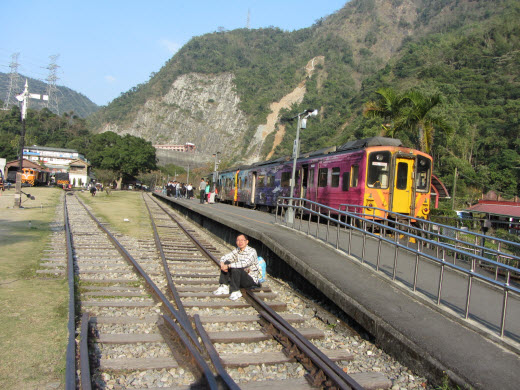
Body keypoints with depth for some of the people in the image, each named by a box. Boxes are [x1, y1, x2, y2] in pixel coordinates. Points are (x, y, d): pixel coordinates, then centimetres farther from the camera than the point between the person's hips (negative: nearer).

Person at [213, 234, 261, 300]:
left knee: (235, 269, -32)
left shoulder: (252, 251, -18)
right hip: (241, 278, 7)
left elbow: (244, 263, -33)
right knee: (226, 263, -7)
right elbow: (225, 257, 2)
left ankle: (235, 292, -18)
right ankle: (224, 287, -9)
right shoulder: (237, 250, 5)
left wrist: (228, 266, -34)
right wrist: (222, 264, -21)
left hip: (252, 279, -7)